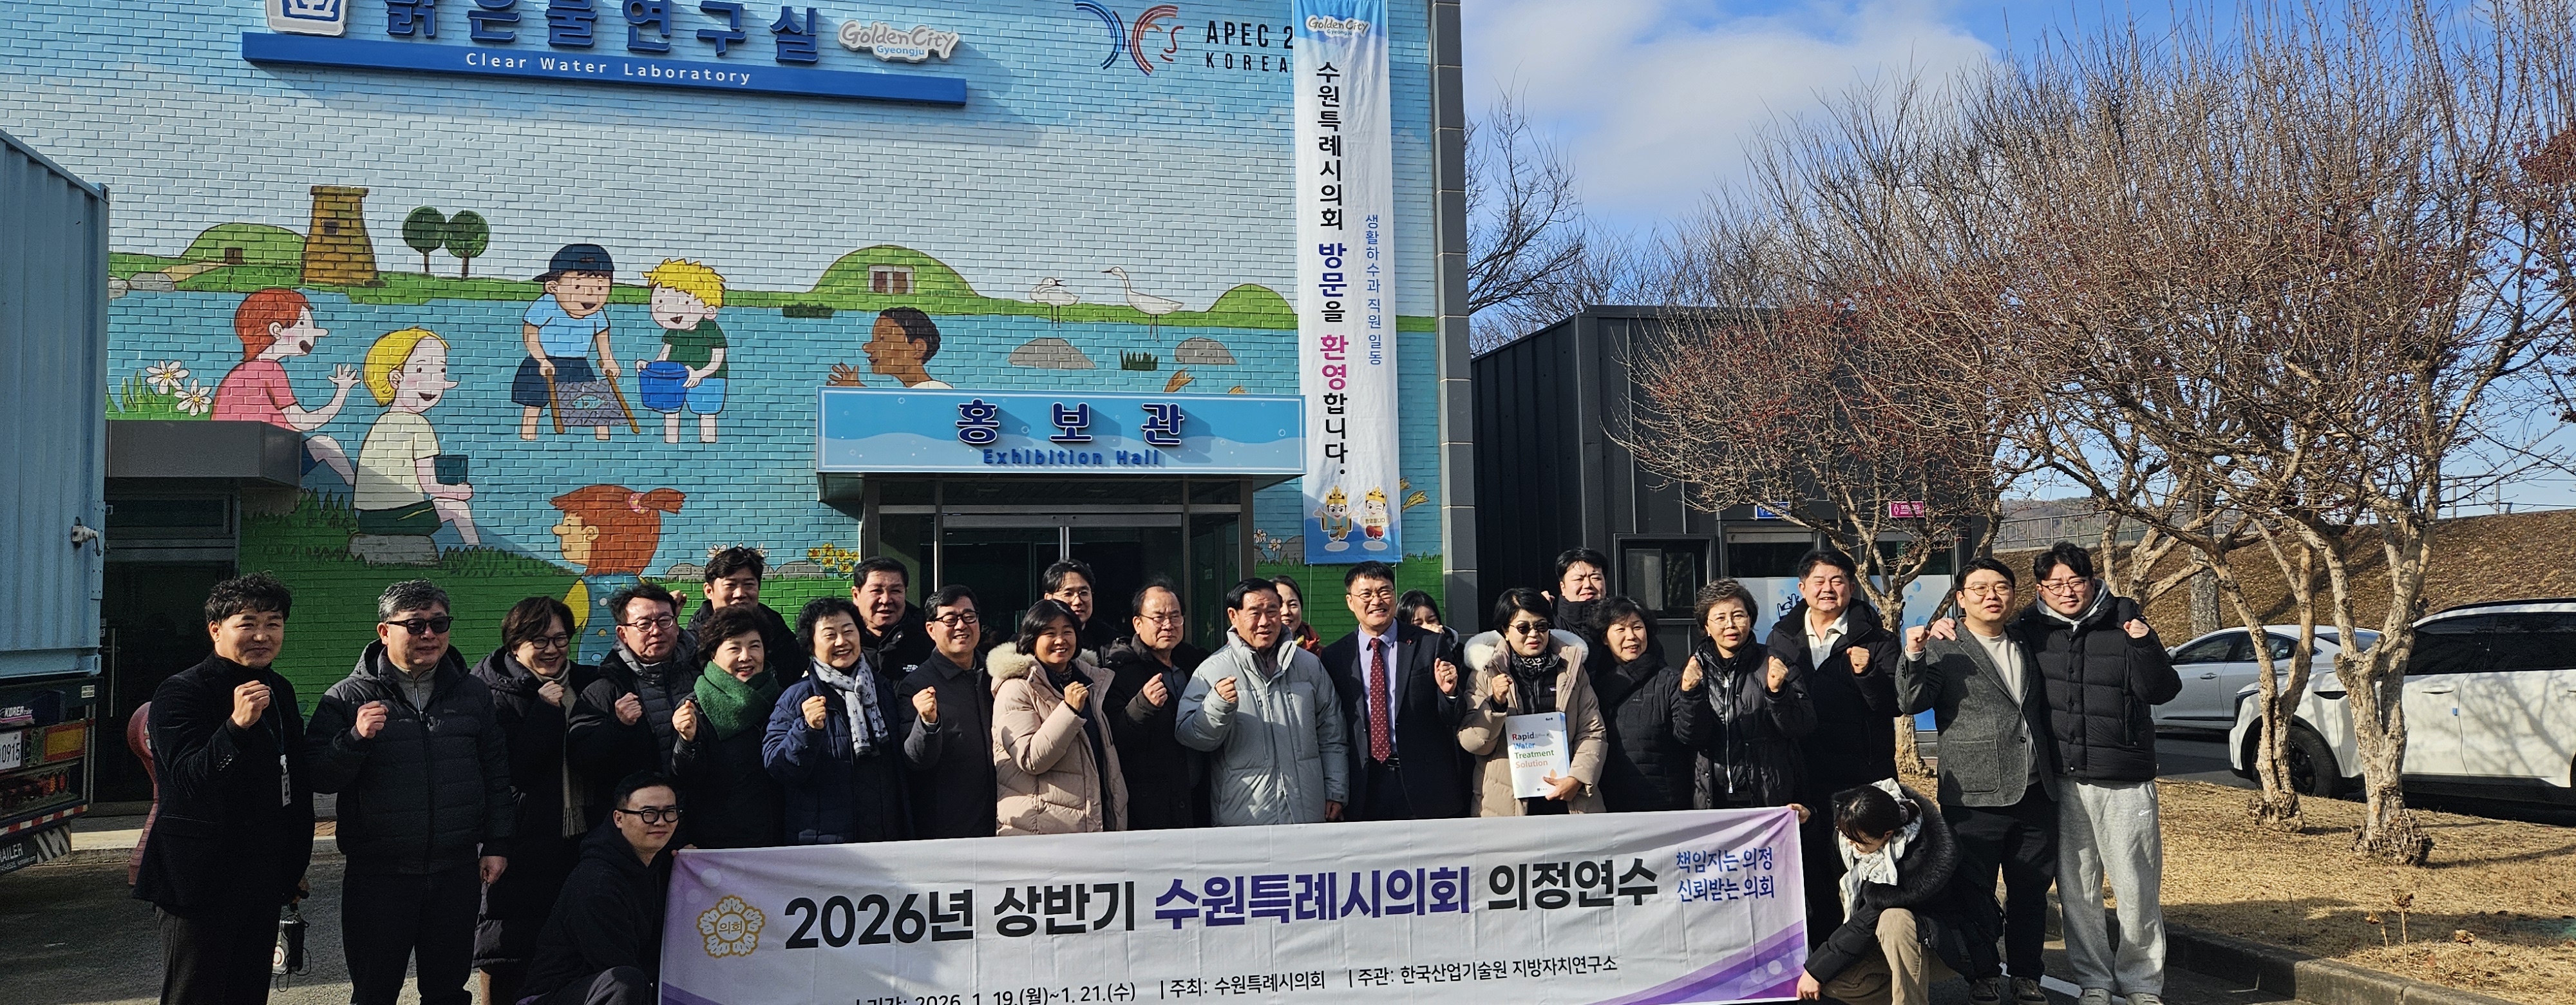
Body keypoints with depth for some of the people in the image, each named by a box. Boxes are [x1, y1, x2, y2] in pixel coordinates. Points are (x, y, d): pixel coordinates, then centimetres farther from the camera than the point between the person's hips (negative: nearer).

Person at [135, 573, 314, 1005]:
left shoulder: (280, 691, 11)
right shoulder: (181, 692, -10)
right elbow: (189, 779, -23)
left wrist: (296, 864, 19)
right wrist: (237, 725, -37)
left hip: (264, 880, 7)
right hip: (200, 883, -7)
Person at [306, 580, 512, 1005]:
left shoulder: (473, 694, 7)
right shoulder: (349, 698, -1)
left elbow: (497, 773, 10)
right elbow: (317, 778, -6)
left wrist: (497, 844, 5)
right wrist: (356, 739, -23)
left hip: (458, 873, 2)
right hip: (378, 876, -2)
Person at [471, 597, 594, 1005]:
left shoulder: (586, 683, 10)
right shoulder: (493, 693, -6)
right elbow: (508, 772, -18)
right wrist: (546, 710, -16)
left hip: (580, 843, 5)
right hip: (522, 846, -5)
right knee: (508, 972, 0)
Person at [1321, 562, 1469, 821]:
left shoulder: (1431, 645, 1)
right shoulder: (1334, 656, 5)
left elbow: (1453, 720, 4)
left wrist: (1449, 692, -18)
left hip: (1425, 787, -1)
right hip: (1365, 787, 1)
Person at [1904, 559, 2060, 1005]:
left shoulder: (2026, 646, 15)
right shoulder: (1943, 648, -3)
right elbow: (1912, 702, -16)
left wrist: (2055, 774, 18)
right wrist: (1913, 655, -30)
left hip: (2035, 793, 5)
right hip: (1975, 796, -5)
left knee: (2032, 892, 10)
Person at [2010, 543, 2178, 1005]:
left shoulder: (2123, 621, -4)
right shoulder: (2030, 630, 2)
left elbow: (2161, 691, -5)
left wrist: (2143, 646, -23)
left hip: (2124, 780, -2)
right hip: (2062, 780, 2)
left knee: (2136, 888, 3)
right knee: (2076, 888, 9)